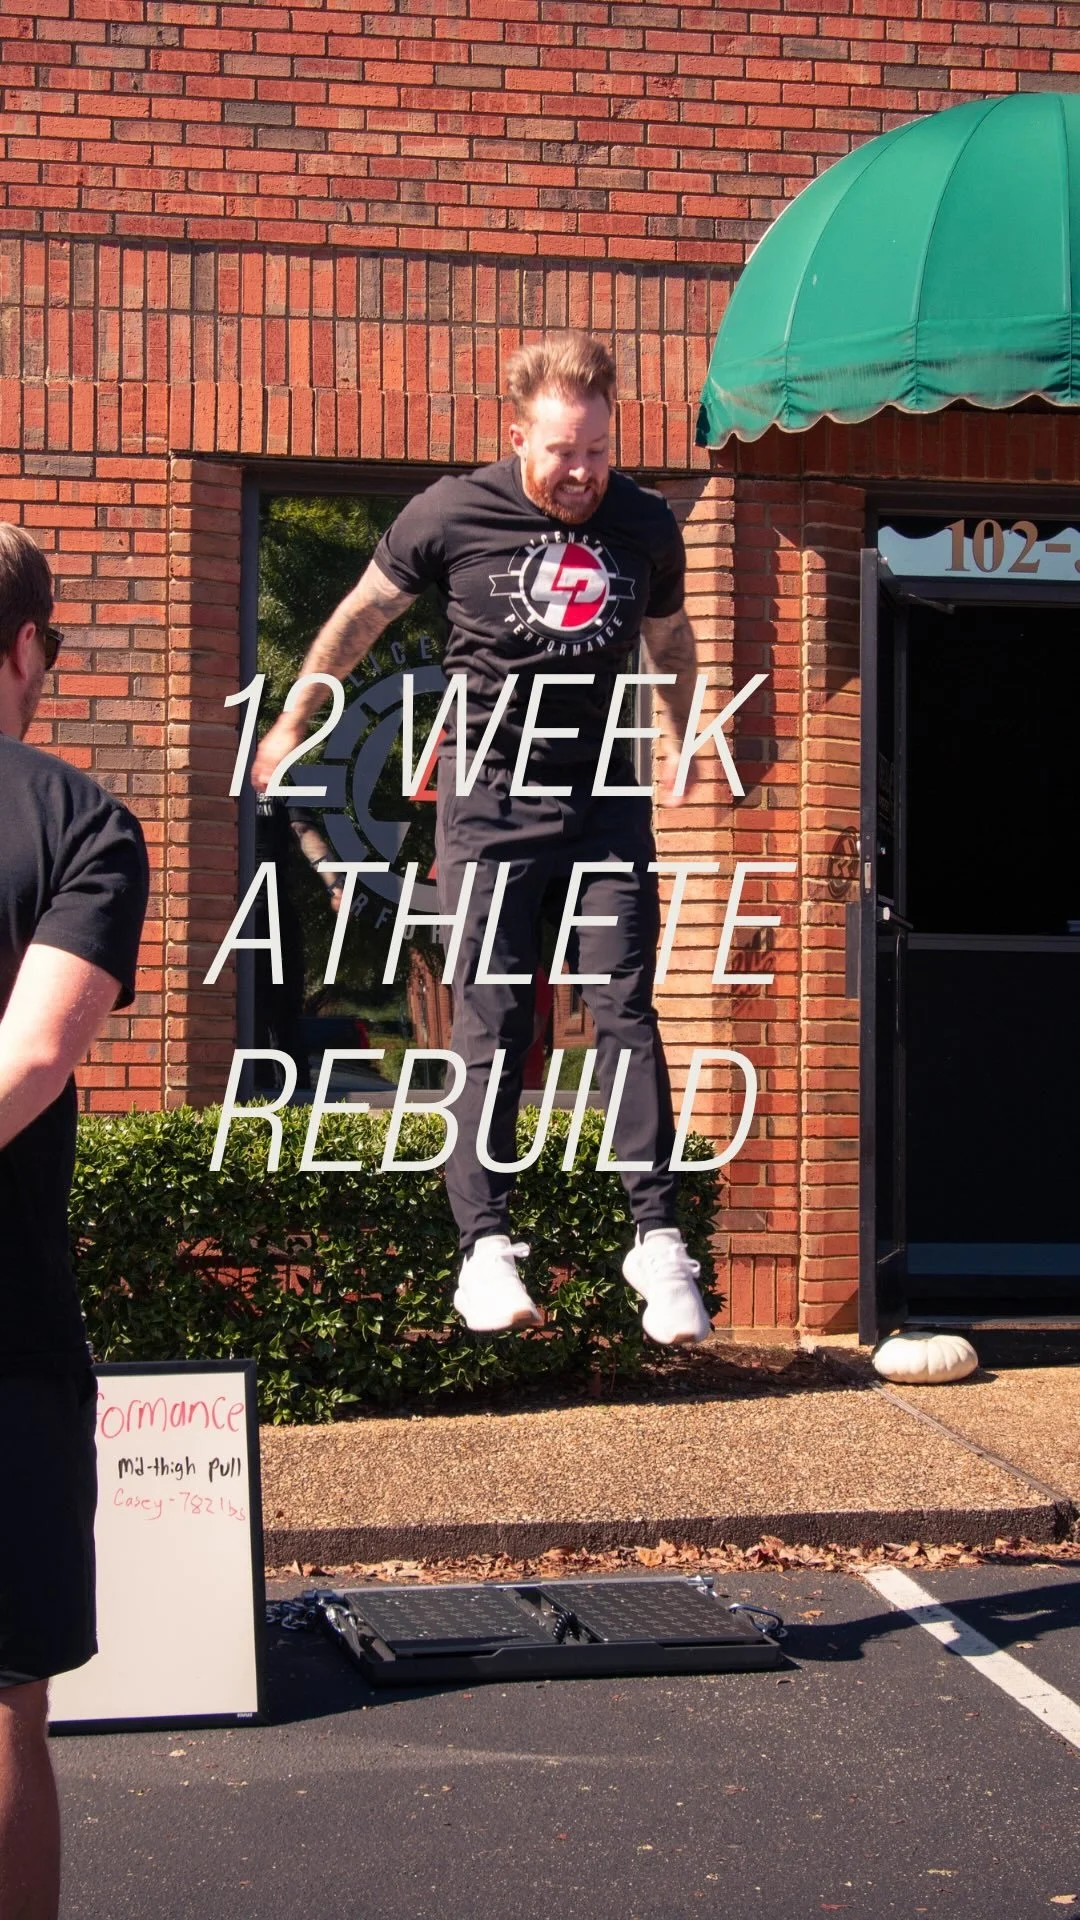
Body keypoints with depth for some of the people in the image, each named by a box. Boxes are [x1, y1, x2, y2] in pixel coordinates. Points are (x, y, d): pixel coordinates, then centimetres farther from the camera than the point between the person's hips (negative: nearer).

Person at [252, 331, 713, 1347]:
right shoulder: (454, 512, -5)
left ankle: (657, 1236, -4)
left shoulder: (647, 526, 3)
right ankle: (485, 1243, -4)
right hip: (489, 795, -2)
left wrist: (675, 744, 35)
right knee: (489, 1023, -6)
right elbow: (361, 616, 10)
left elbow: (670, 636, 25)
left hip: (605, 795, 2)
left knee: (625, 1009, -5)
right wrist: (292, 724, 18)